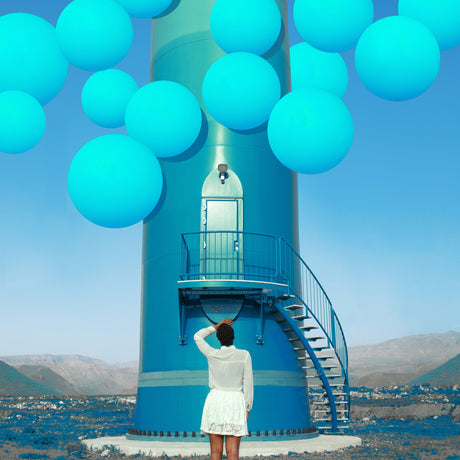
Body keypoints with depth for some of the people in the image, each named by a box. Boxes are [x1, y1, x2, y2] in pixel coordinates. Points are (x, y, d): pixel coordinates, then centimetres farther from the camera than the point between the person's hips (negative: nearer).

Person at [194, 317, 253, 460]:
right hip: (235, 403, 0)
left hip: (215, 401, 1)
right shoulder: (244, 355, -3)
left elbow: (197, 337, 16)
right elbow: (248, 383, -2)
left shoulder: (212, 354, -2)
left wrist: (216, 326, 18)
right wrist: (247, 408, 5)